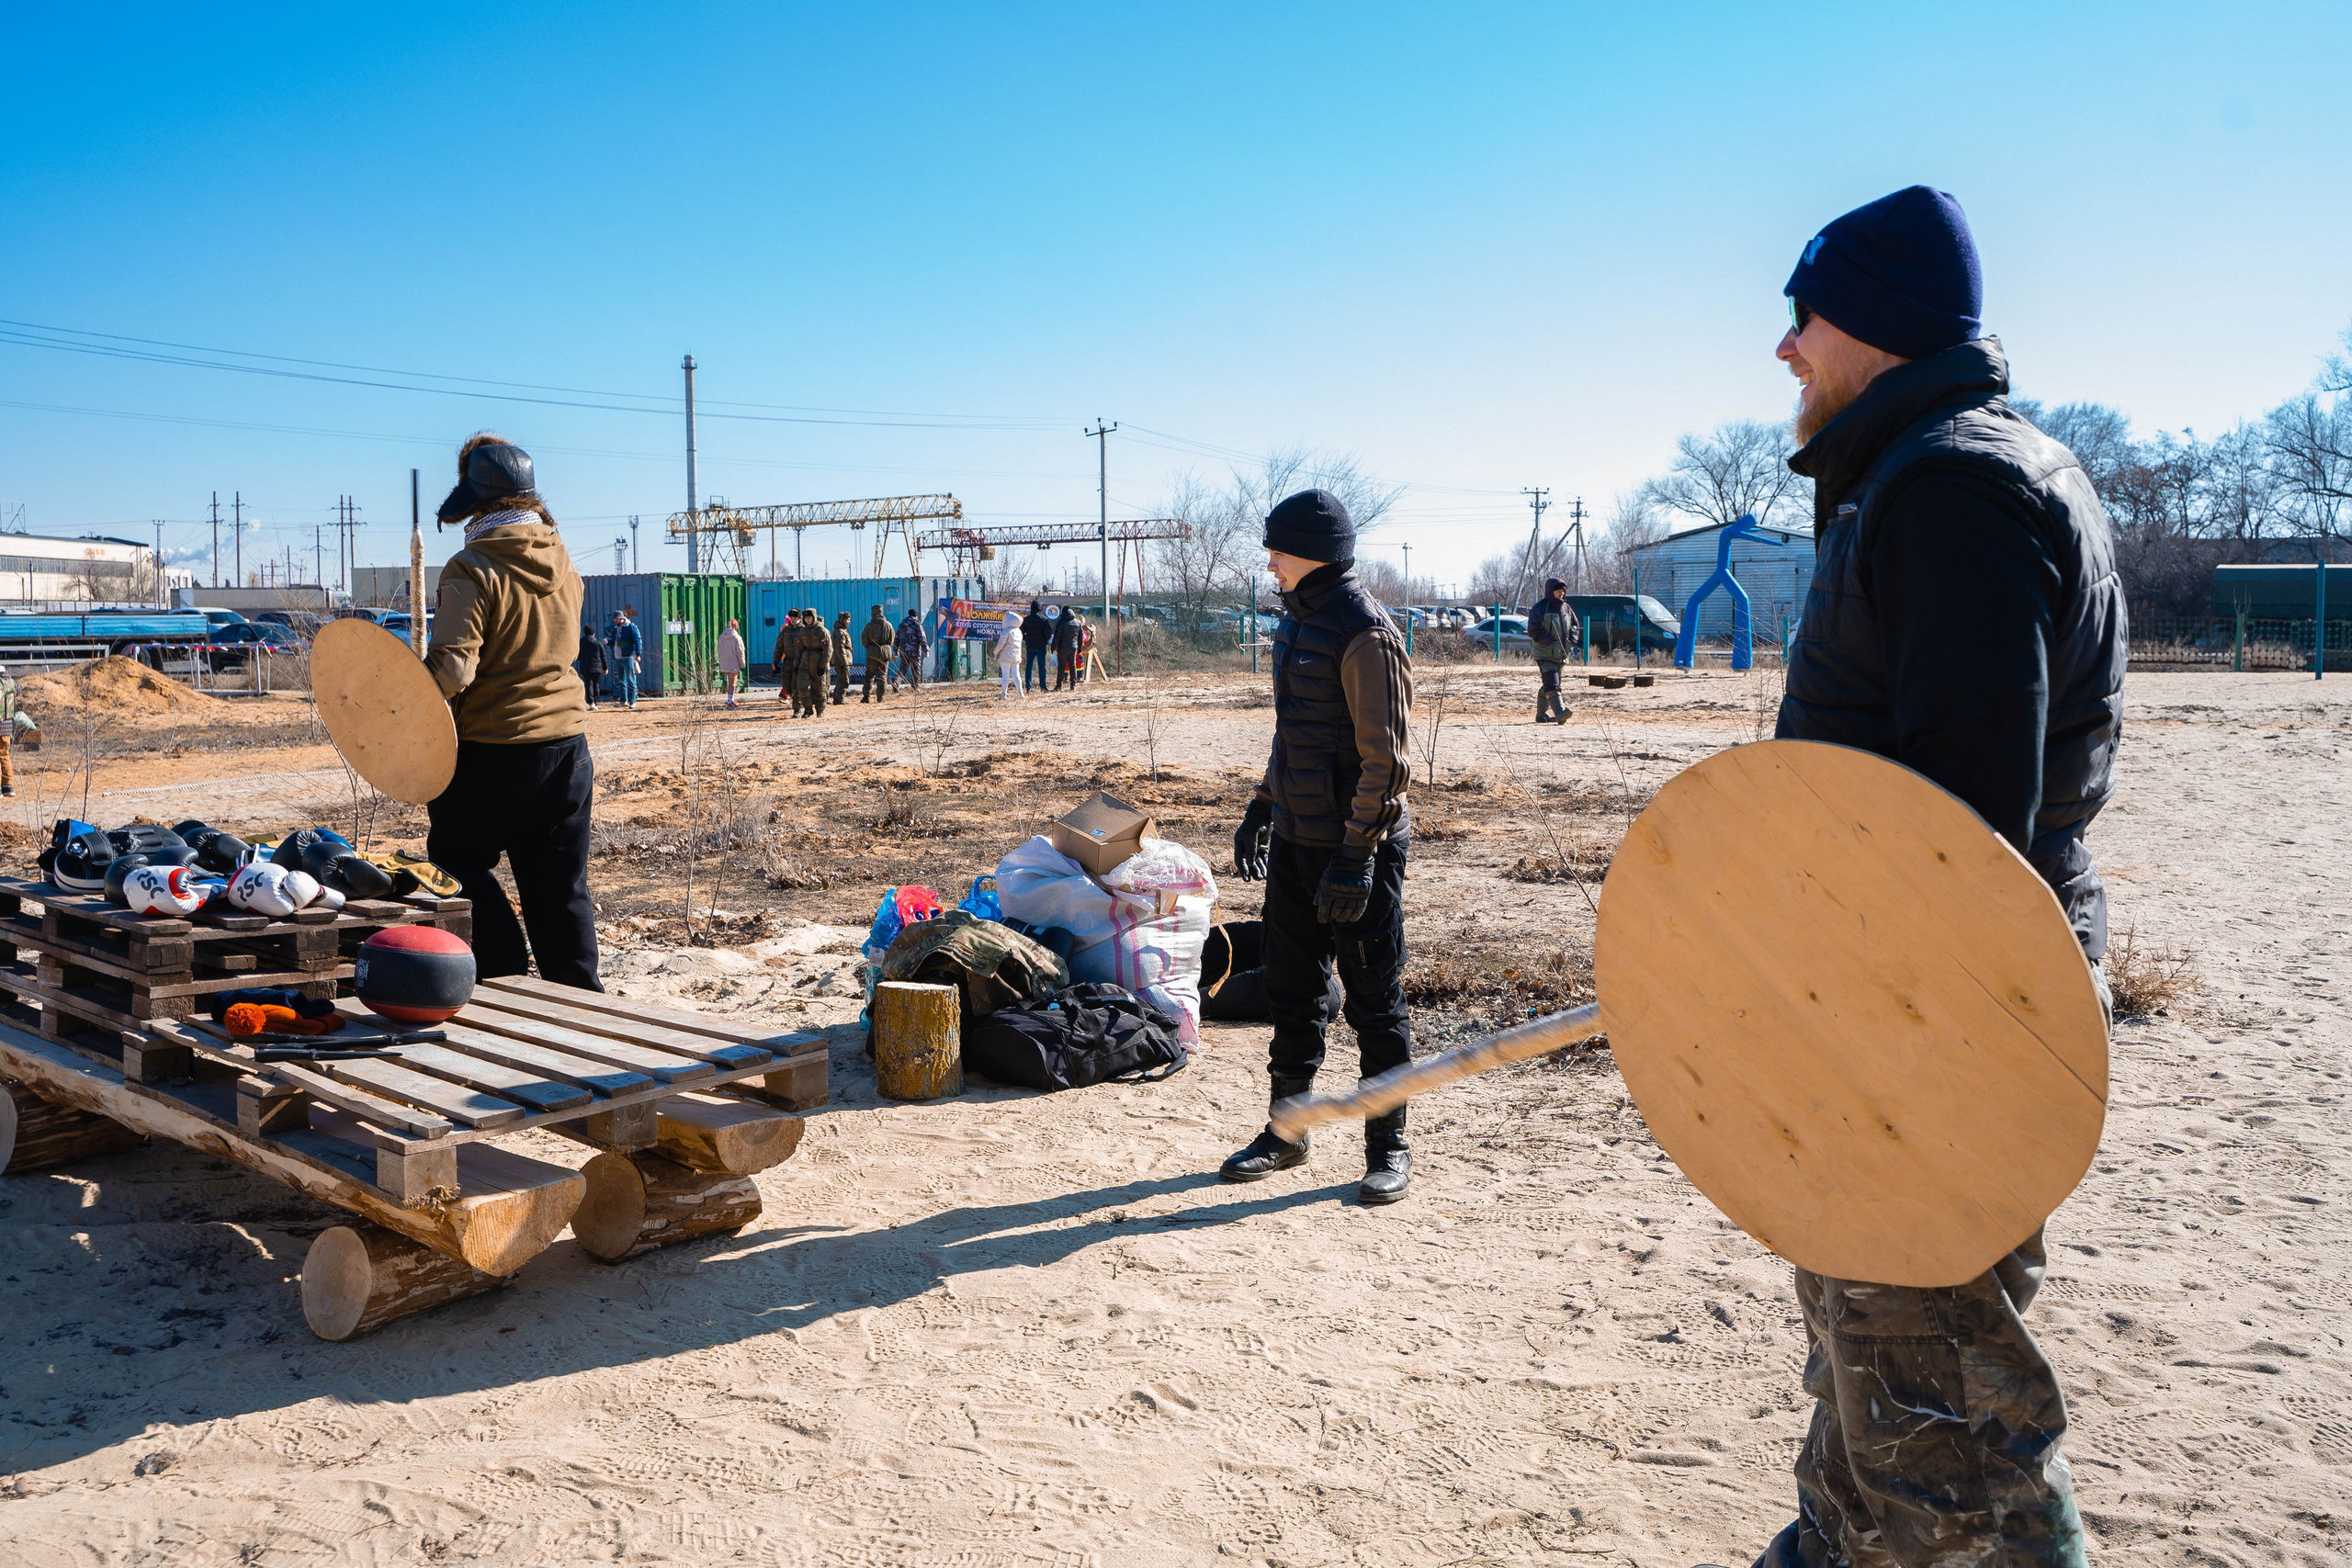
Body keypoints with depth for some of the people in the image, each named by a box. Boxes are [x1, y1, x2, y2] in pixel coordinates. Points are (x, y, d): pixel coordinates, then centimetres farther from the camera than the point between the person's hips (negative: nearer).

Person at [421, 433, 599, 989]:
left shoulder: (472, 569, -14)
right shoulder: (561, 562, 7)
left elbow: (452, 667, -21)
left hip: (491, 749, -6)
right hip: (567, 740, 6)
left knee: (457, 861, 13)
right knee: (560, 884, 12)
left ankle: (508, 980, 7)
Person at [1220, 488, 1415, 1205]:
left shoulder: (1366, 633, -16)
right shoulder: (1298, 620, 13)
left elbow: (1386, 757, -19)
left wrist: (1356, 857, -21)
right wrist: (1262, 807, 20)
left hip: (1357, 848, -9)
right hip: (1295, 841, 9)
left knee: (1374, 999, 3)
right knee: (1291, 991, 14)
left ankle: (1388, 1146, 15)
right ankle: (1286, 1131, 27)